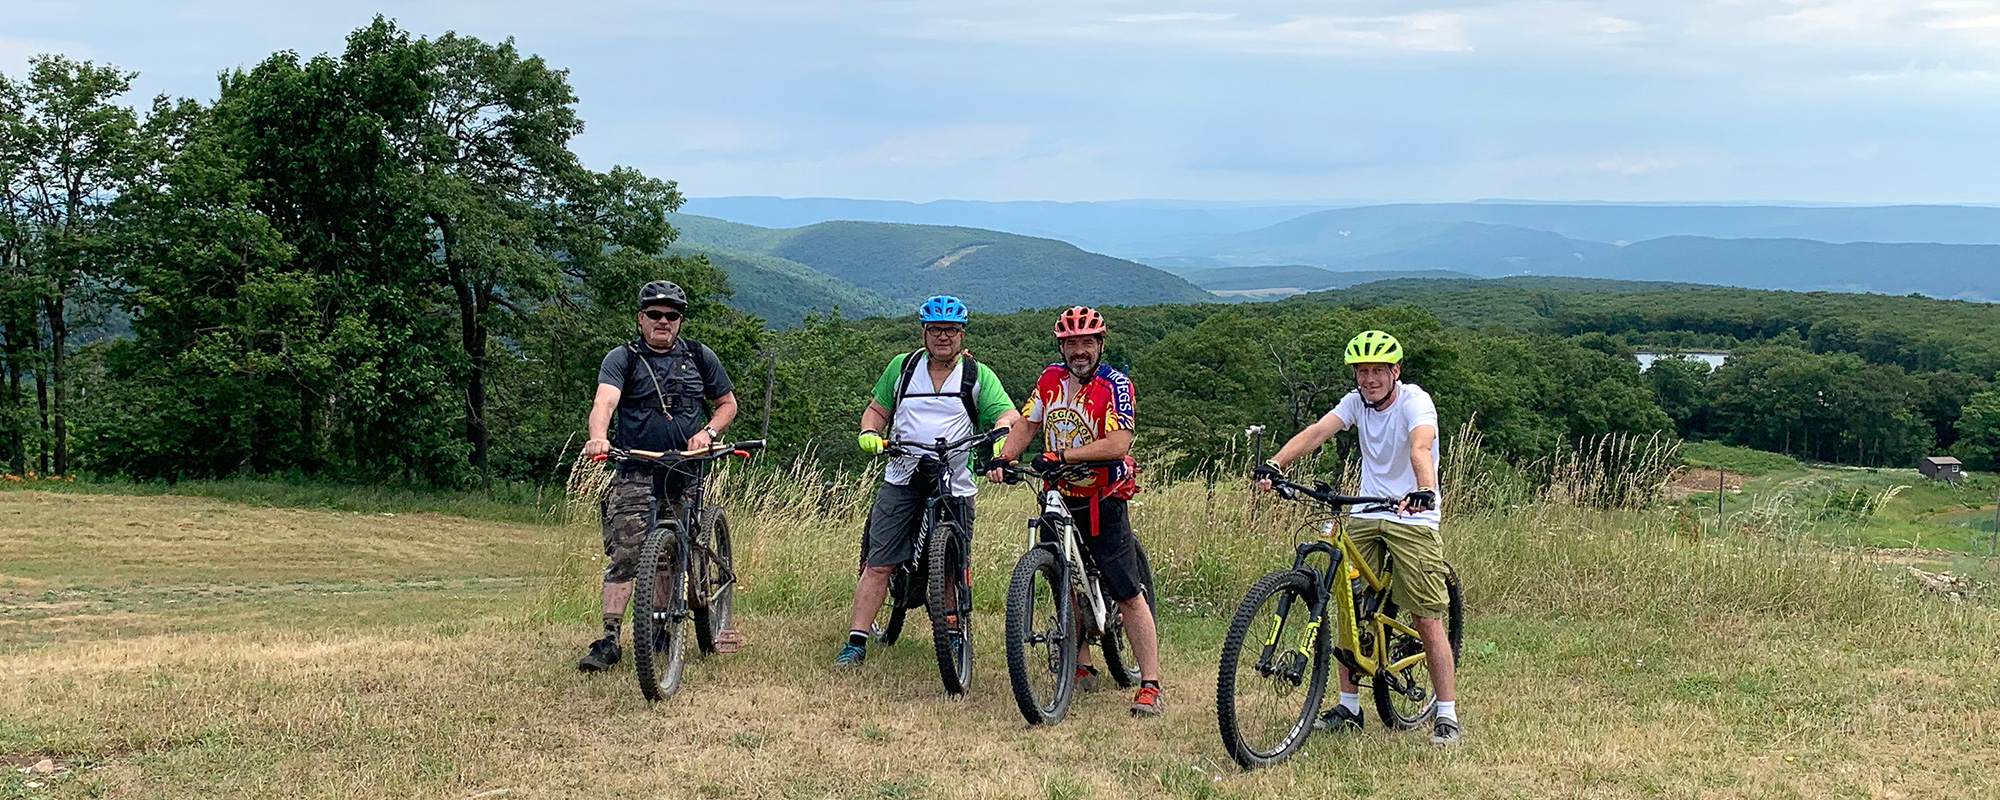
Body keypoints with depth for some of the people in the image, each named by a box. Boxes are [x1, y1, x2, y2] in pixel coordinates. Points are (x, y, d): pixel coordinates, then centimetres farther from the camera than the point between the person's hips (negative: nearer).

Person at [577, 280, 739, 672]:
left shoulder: (699, 356, 10)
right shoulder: (622, 358, 2)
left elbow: (727, 403, 18)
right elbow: (605, 401, -16)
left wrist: (708, 432, -2)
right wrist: (598, 437, -36)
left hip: (686, 476, 2)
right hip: (635, 474, -2)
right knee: (624, 555, -12)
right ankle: (609, 639, -13)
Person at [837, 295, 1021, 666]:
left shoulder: (978, 376, 4)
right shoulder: (902, 367, 10)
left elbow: (1008, 414, -6)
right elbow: (877, 409, 17)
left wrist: (1000, 434, -28)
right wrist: (868, 433, -4)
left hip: (955, 486, -1)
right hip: (902, 480, 1)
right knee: (878, 564, -6)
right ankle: (856, 641, -4)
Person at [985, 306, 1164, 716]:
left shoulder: (1115, 385, -13)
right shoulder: (1051, 379, 5)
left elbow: (1118, 444, -24)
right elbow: (1027, 423, 8)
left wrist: (1062, 455, -30)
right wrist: (1002, 458, -10)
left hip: (1102, 501, -6)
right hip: (1059, 497, 6)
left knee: (1128, 593, -9)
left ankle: (1150, 684, -8)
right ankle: (1082, 668, 28)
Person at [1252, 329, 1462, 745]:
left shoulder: (1415, 400, -14)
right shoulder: (1356, 401, 1)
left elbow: (1420, 447, -34)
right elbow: (1316, 432, -13)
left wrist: (1424, 490, -53)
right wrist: (1274, 465, -29)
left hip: (1413, 519, -5)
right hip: (1365, 517, 5)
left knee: (1428, 620, -5)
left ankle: (1447, 716, 2)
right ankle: (1348, 706, 18)